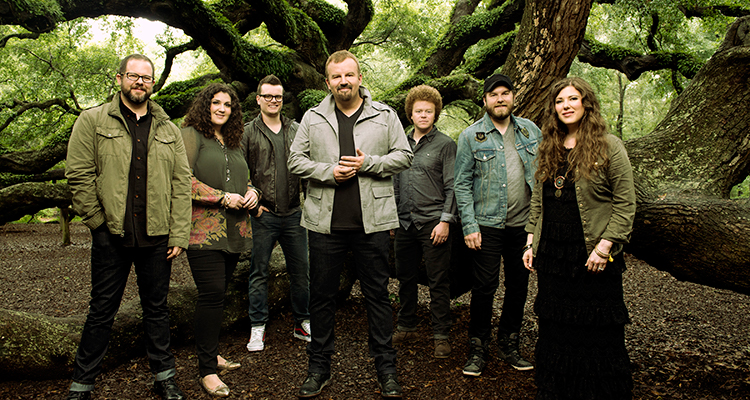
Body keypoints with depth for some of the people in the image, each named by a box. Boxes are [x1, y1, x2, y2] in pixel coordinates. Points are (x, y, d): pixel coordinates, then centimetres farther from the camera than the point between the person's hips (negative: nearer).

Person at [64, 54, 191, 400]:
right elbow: (79, 175, -4)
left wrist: (179, 235, -1)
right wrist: (99, 222, -7)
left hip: (157, 237, 2)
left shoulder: (168, 130, 10)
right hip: (111, 236, -2)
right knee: (102, 311, 8)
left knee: (157, 308, 13)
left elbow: (181, 184, 5)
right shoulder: (92, 121, 2)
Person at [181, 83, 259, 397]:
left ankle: (211, 353, 25)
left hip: (234, 230, 7)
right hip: (203, 229, -7)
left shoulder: (234, 142, 22)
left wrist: (251, 192, 6)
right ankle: (207, 369, -1)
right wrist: (223, 198, -12)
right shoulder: (191, 135, -1)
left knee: (217, 294, 11)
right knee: (212, 293, -10)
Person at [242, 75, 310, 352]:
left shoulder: (296, 130, 9)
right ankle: (257, 328, 16)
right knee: (258, 271, 5)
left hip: (293, 213, 3)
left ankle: (302, 323, 23)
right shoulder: (247, 133, 2)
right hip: (262, 215, -2)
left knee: (301, 270, 9)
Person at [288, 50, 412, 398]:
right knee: (321, 295, 9)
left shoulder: (384, 115, 6)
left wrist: (368, 163, -10)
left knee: (377, 294, 7)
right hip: (325, 222, 1)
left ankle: (386, 368, 20)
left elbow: (403, 156, 5)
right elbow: (296, 160, 7)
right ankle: (319, 367, 24)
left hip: (373, 223, -1)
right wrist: (328, 172, -10)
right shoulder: (313, 118, 8)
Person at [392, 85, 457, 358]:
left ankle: (441, 335, 11)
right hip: (404, 223, 5)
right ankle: (407, 327, 27)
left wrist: (445, 221, -12)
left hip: (433, 223, -5)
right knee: (405, 278, 13)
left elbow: (452, 187, -4)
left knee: (438, 282, 0)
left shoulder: (445, 145, 0)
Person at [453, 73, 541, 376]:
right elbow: (462, 184, -3)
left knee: (518, 286, 11)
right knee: (484, 288, -1)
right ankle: (478, 348, 16)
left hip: (524, 224, 4)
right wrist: (469, 225, -10)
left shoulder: (530, 131, 8)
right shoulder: (471, 136, -1)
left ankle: (509, 344, 28)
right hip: (487, 225, -3)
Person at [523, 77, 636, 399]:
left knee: (599, 333, 4)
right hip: (551, 255, 5)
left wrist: (605, 245, -15)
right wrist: (531, 241, 9)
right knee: (553, 330, 13)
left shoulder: (608, 146, -5)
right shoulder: (548, 149, 12)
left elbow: (625, 203, -8)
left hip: (592, 256, -5)